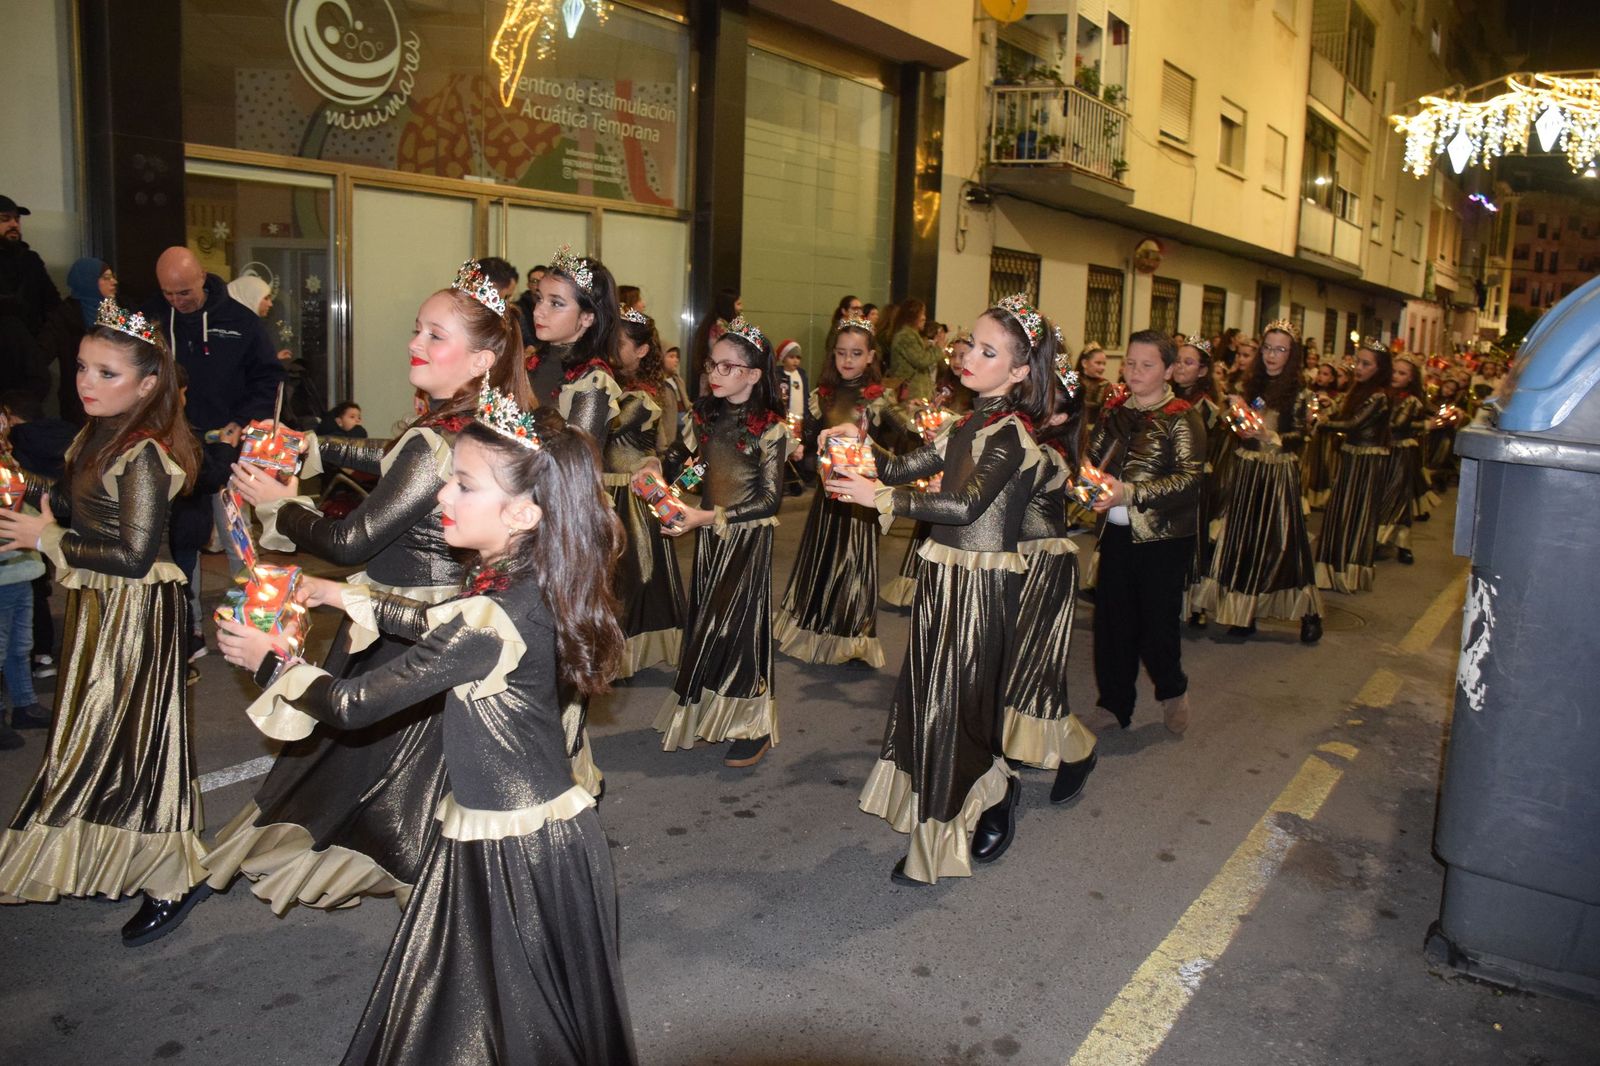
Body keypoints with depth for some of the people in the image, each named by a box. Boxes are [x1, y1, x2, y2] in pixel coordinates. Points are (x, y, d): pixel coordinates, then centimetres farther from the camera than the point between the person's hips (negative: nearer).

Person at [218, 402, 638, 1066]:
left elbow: (355, 705, -18)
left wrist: (268, 660, -1)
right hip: (535, 831, 9)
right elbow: (440, 624, 23)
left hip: (516, 853, -9)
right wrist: (342, 596, 27)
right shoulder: (523, 584, 0)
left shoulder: (492, 619, -27)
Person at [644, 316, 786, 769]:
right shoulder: (704, 412, 2)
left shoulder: (769, 427, -16)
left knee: (740, 624, 0)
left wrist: (709, 516, -23)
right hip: (709, 533, 6)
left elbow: (770, 499, -18)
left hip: (748, 538, -6)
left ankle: (753, 727, 15)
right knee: (705, 622, 13)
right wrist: (656, 467, -13)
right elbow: (680, 454, 11)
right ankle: (704, 713, 30)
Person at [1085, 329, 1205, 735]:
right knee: (1112, 622, 7)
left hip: (1162, 538, -4)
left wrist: (1129, 492, -27)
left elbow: (1189, 480, -17)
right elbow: (1092, 458, 16)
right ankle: (1114, 703, 22)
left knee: (1155, 625, 1)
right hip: (1116, 533, 5)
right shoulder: (1114, 411, 9)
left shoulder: (1182, 418, -7)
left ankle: (1173, 691, 30)